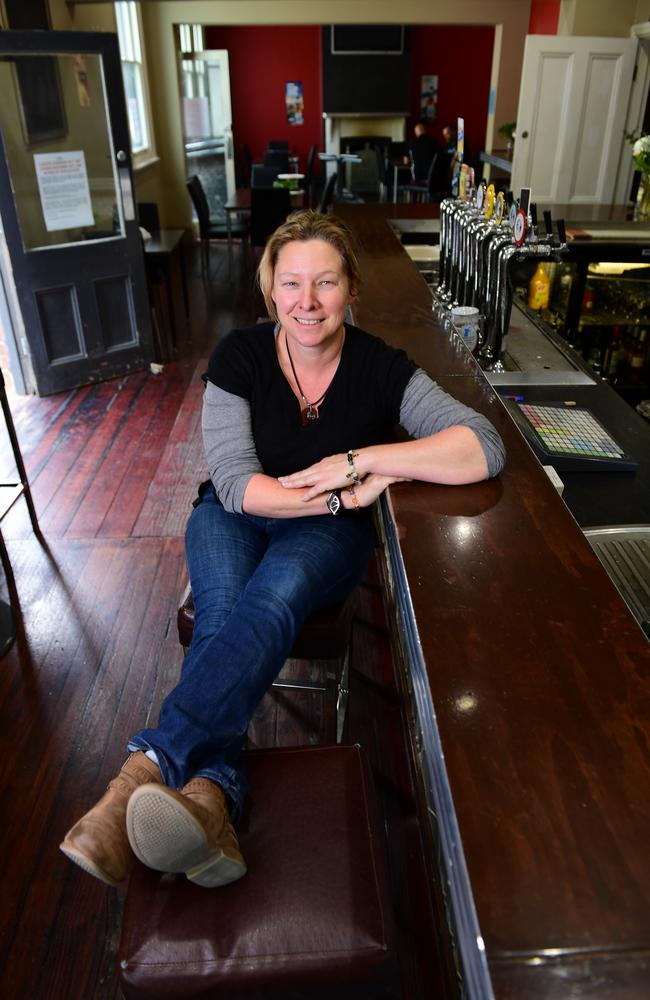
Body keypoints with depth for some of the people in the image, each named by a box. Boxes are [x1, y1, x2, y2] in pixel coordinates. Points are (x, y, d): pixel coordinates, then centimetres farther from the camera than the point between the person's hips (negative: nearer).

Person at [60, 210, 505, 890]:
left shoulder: (379, 368, -11)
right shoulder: (240, 356, -10)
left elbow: (485, 448, -23)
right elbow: (237, 486, -16)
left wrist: (358, 459, -29)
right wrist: (344, 495, -23)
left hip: (329, 534, -1)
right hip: (234, 517, 2)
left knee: (277, 591, -35)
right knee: (223, 603, -32)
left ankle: (151, 765, -42)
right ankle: (210, 793, -39)